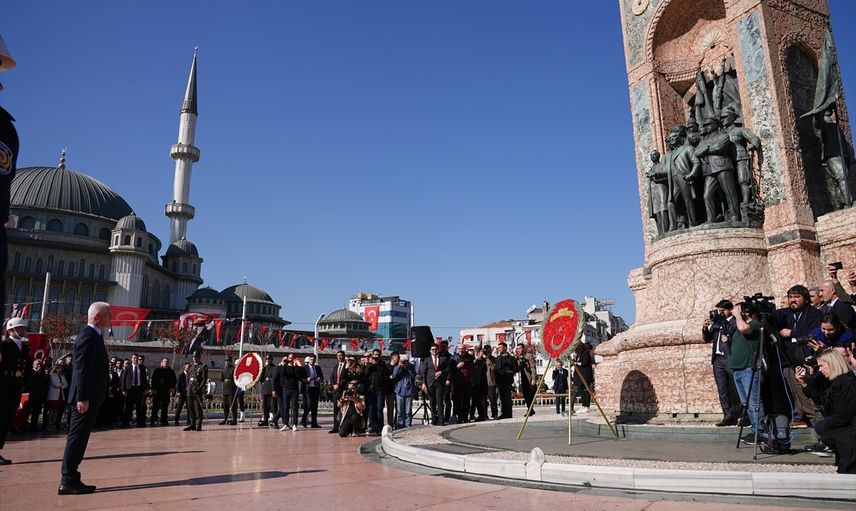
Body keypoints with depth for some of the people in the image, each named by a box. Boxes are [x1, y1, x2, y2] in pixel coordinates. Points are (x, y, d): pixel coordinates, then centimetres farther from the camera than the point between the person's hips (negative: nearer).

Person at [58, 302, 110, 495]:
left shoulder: (94, 335, 16)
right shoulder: (89, 335, -14)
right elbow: (82, 369, -21)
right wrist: (82, 397, -23)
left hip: (90, 397, 10)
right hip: (86, 398, -10)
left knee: (78, 439, 12)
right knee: (76, 439, -5)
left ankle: (71, 480, 18)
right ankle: (68, 482, 1)